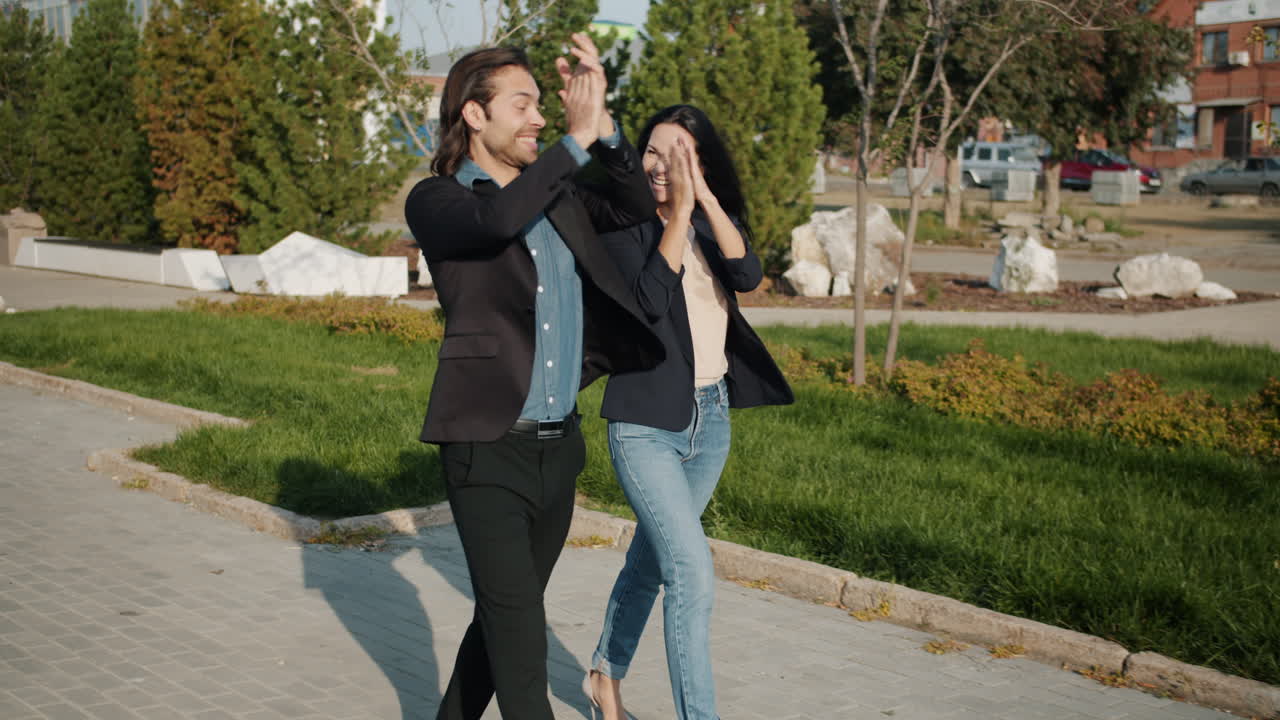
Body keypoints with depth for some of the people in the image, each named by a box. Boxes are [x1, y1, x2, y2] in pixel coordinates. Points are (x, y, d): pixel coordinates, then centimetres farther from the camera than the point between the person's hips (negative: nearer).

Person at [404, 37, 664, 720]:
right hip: (489, 449, -6)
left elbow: (634, 206, 6)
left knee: (505, 616, 16)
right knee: (518, 625, -10)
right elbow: (498, 218, -26)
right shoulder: (434, 201, -6)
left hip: (558, 447, 6)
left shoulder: (555, 192, 12)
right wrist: (577, 138, -22)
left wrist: (603, 125, -7)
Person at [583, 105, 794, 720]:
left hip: (711, 417, 6)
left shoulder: (716, 222, 6)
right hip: (646, 425, -5)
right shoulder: (626, 226, -7)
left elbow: (748, 275, -14)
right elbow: (651, 297, -23)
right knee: (692, 575, -15)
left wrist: (704, 196, -20)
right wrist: (679, 209, -22)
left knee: (651, 559, 19)